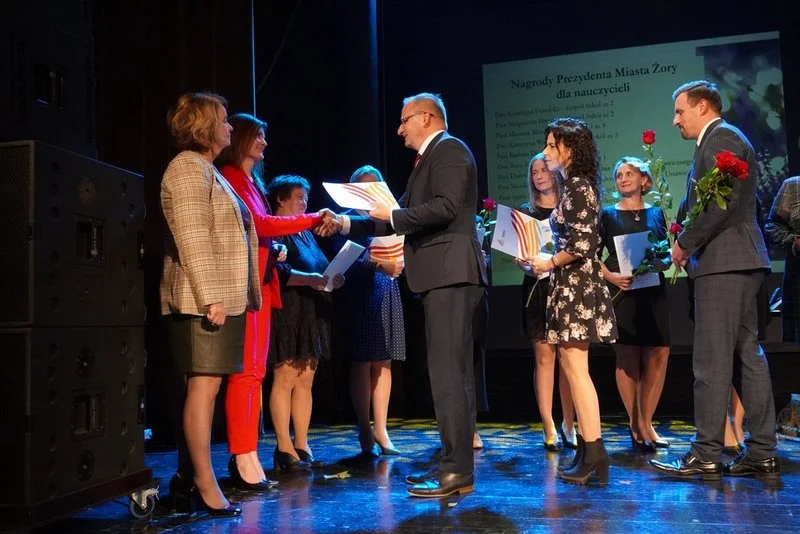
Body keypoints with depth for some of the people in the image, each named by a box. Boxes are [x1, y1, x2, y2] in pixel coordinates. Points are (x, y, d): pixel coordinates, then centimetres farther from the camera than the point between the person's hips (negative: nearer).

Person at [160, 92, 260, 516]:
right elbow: (191, 237, -17)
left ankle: (186, 477, 14)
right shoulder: (188, 167, -7)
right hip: (204, 299, -10)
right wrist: (210, 296, -22)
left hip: (223, 297, 10)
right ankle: (204, 483, -5)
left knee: (203, 385, 9)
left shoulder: (207, 170, 23)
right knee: (205, 384, -9)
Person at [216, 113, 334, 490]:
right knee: (246, 370, -11)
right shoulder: (230, 177, -5)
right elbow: (257, 223, -15)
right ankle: (243, 459, -8)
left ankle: (247, 456, 11)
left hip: (262, 282, 9)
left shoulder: (252, 181, 23)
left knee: (255, 371, 7)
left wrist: (274, 251, 6)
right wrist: (312, 220, -15)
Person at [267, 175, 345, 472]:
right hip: (287, 313, -8)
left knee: (305, 380, 7)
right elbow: (276, 271, -17)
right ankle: (284, 449, 0)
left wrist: (331, 279, 1)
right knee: (285, 378, -6)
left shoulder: (305, 233, 22)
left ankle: (302, 446, 12)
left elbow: (320, 267, 21)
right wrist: (310, 279, -25)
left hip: (311, 314, 8)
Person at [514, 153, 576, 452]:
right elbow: (516, 254, 7)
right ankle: (549, 428, -2)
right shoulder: (524, 212, 12)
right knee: (544, 356, -4)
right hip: (537, 287, 0)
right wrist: (526, 267, -14)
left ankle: (568, 425, 9)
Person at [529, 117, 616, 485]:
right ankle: (587, 451, 17)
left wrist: (549, 264, -8)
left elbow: (582, 245, -20)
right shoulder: (575, 185, 16)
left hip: (575, 286, -10)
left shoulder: (577, 186, -12)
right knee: (571, 367, 11)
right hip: (572, 286, 10)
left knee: (576, 369, -8)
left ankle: (593, 454, -3)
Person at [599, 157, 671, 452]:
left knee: (658, 356, -3)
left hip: (653, 292, 3)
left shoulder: (656, 213, 14)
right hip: (622, 292, -3)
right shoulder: (607, 214, 7)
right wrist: (611, 276, -13)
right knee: (627, 359, -4)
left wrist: (661, 261, -7)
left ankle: (645, 424, 9)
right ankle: (636, 424, 7)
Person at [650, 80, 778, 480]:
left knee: (712, 360, -9)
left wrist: (684, 243, -10)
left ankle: (706, 455, -5)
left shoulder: (721, 138, -8)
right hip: (736, 263, 10)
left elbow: (720, 203, -19)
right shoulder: (722, 140, 23)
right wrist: (689, 243, 11)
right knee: (748, 355, 9)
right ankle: (762, 453, 14)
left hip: (724, 262, -10)